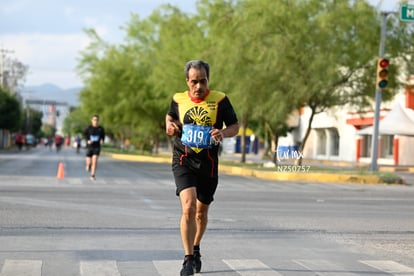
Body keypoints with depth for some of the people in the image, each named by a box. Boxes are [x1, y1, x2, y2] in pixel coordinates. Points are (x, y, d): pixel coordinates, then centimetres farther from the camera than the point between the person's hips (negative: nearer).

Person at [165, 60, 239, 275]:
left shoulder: (220, 100, -5)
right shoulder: (178, 99, 0)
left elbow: (235, 126, 3)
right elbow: (170, 116, 20)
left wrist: (223, 133, -19)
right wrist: (169, 126, -3)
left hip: (208, 163, 1)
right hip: (183, 161, -1)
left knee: (201, 212, 15)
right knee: (188, 207, -21)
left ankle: (196, 249, 42)